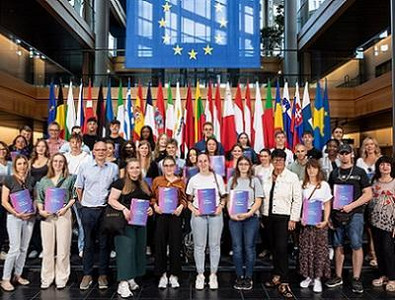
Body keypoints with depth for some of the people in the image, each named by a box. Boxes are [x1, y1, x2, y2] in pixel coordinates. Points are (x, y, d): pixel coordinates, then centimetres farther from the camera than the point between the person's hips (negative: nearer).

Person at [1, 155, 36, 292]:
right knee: (15, 248, -7)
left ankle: (18, 275, 24)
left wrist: (34, 210, -3)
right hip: (14, 217, -4)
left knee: (24, 248, 10)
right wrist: (16, 213, -14)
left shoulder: (31, 180, 7)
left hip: (29, 217, 4)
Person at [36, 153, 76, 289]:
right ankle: (46, 278, 17)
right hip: (47, 215, 2)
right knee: (47, 248, 5)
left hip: (63, 214, -2)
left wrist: (66, 207, -10)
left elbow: (74, 197, 3)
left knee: (63, 248, 1)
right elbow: (39, 199, 13)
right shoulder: (44, 181, 15)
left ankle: (61, 278, 12)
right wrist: (41, 211, -3)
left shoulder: (69, 179, 7)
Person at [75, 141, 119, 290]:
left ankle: (103, 275, 18)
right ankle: (87, 275, 19)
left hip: (106, 209, 0)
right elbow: (79, 187, 11)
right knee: (88, 243, 7)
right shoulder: (84, 167, 4)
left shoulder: (114, 168, 4)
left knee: (104, 243, 7)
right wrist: (83, 202, 7)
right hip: (88, 210, 0)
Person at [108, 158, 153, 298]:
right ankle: (123, 283, -6)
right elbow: (111, 200, -11)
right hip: (125, 222, -7)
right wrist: (124, 209, -25)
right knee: (126, 249, -10)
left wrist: (150, 209, -1)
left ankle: (130, 278, 25)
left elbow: (148, 202, 21)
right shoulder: (121, 183, -5)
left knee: (139, 249, 11)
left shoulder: (145, 186, 13)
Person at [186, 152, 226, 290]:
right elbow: (189, 200, 8)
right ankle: (200, 275, 17)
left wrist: (220, 207, -7)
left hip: (215, 214, 0)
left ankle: (213, 275, 17)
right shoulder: (193, 179, 6)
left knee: (215, 245, 5)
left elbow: (223, 197, 10)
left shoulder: (217, 178, 7)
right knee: (199, 246, 5)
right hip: (198, 215, 0)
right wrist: (193, 209, -8)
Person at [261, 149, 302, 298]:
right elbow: (262, 197, 11)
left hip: (283, 217, -4)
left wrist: (293, 219, -9)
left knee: (281, 248, -10)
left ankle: (283, 283, -2)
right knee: (273, 248, 11)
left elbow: (297, 199, -6)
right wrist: (262, 216, 8)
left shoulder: (292, 177, -4)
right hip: (268, 216, 4)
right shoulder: (266, 177, 8)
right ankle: (277, 276, 26)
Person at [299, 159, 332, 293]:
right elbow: (300, 203, 9)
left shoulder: (324, 185, 1)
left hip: (320, 219, -2)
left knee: (320, 248, -2)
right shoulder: (303, 185, 8)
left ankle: (318, 278, 6)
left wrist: (326, 220, -10)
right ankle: (308, 276, 16)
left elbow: (327, 205, 1)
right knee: (306, 248, 4)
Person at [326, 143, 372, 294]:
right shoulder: (334, 173, 12)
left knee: (356, 245, -6)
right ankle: (338, 277, 19)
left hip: (354, 214, -3)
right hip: (337, 214, 3)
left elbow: (368, 194, -2)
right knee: (338, 246, 8)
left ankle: (356, 279, 6)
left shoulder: (359, 172, 3)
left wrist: (351, 206, -12)